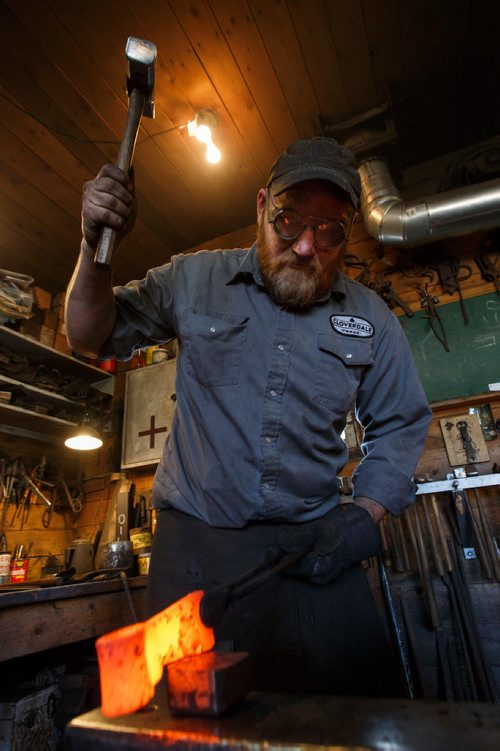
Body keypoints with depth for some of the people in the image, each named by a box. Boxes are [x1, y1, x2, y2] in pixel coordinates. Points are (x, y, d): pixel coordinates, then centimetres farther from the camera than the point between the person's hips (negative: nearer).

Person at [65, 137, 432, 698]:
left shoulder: (372, 320, 4)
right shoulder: (194, 280, 0)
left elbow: (400, 425, 12)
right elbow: (93, 337, 6)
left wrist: (363, 515, -1)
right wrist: (95, 247, -12)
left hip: (314, 547, 2)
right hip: (195, 542, 0)